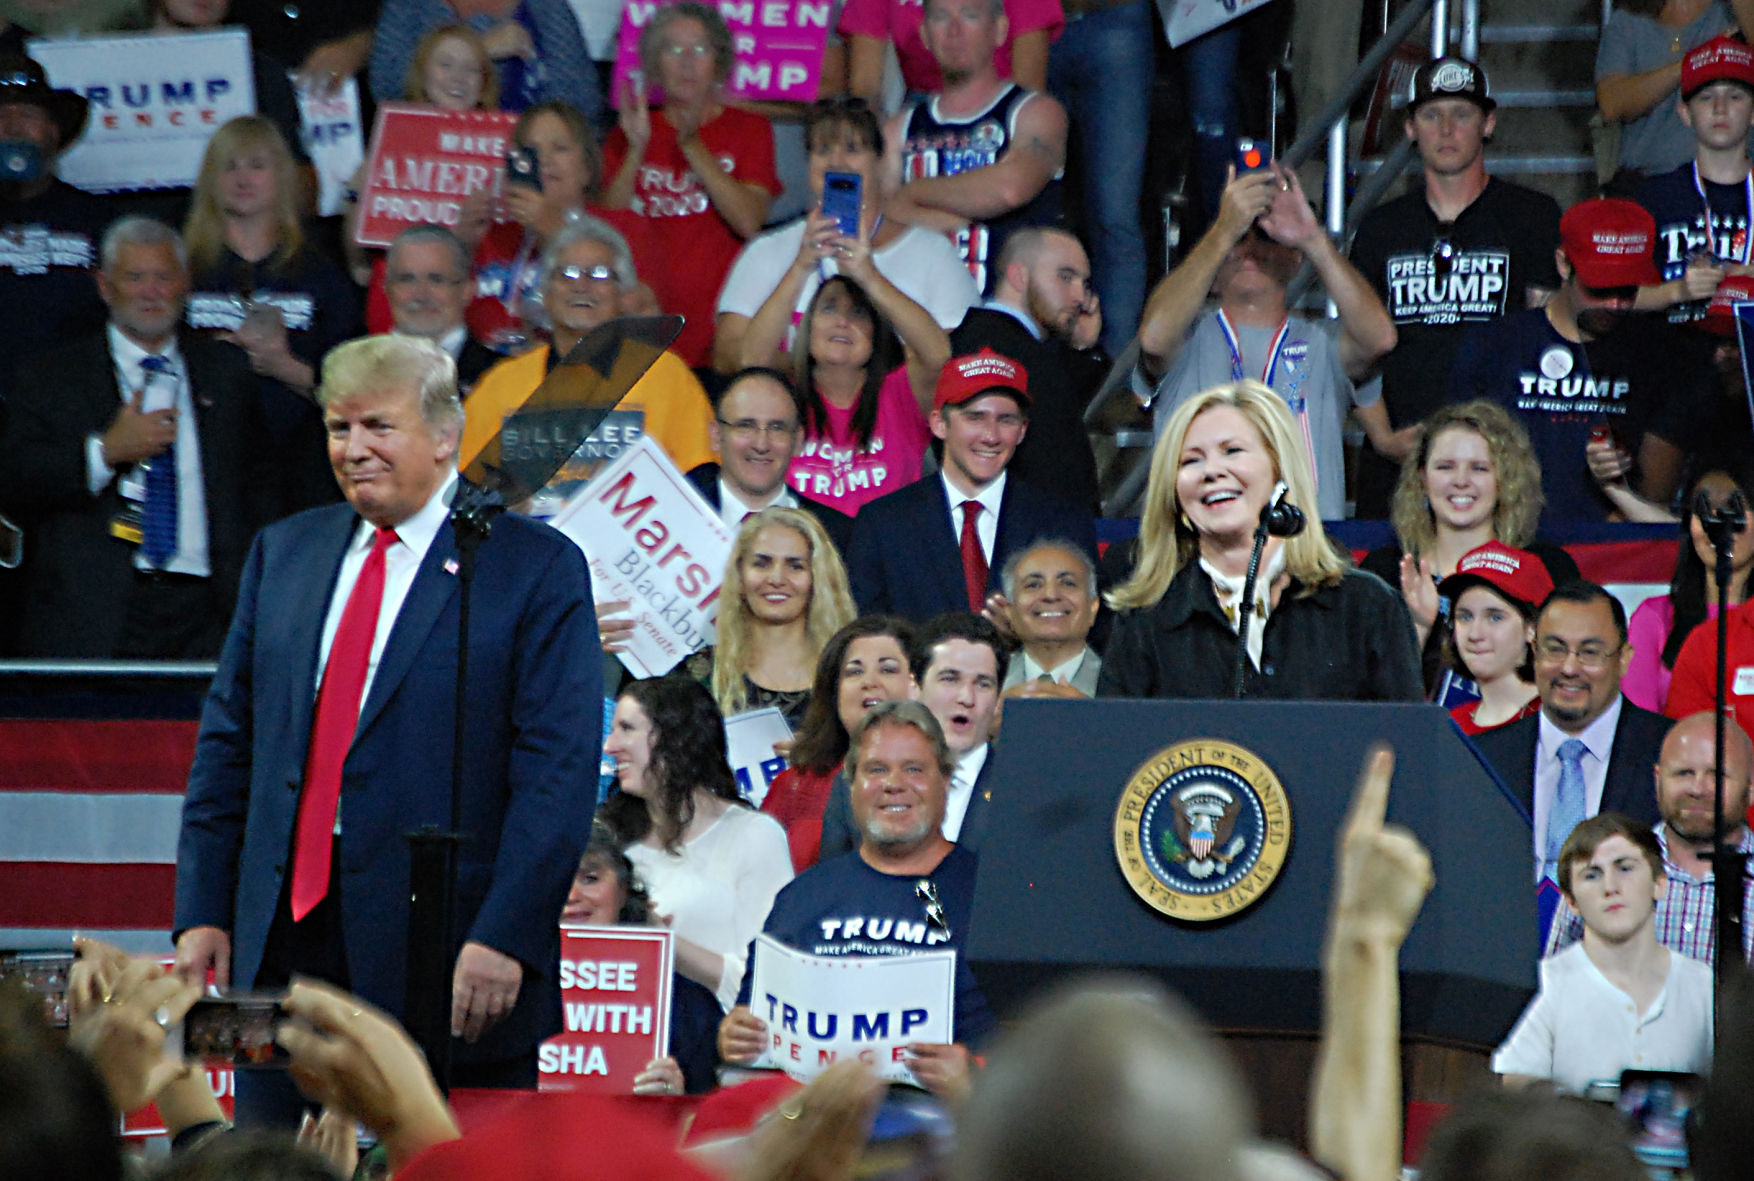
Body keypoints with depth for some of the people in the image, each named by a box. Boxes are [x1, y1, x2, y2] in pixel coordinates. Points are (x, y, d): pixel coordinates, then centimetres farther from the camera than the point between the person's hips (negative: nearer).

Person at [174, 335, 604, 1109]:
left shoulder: (537, 568, -2)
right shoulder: (283, 553, 15)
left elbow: (560, 772, -8)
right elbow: (228, 742, 16)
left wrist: (502, 938, -16)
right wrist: (203, 914, 8)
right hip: (283, 943, 5)